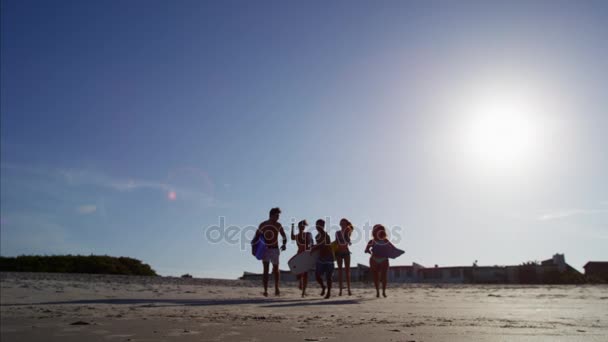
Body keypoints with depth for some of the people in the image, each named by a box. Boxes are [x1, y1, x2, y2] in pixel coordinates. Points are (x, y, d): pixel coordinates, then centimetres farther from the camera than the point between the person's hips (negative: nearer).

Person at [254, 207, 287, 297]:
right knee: (266, 269, -9)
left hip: (274, 249, 2)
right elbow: (256, 236, 1)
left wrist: (284, 244, -9)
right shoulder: (262, 225, -6)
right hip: (265, 249, -2)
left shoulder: (278, 225, -1)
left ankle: (276, 288, 27)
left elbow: (284, 236, 9)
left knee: (275, 269, 9)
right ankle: (265, 291, -7)